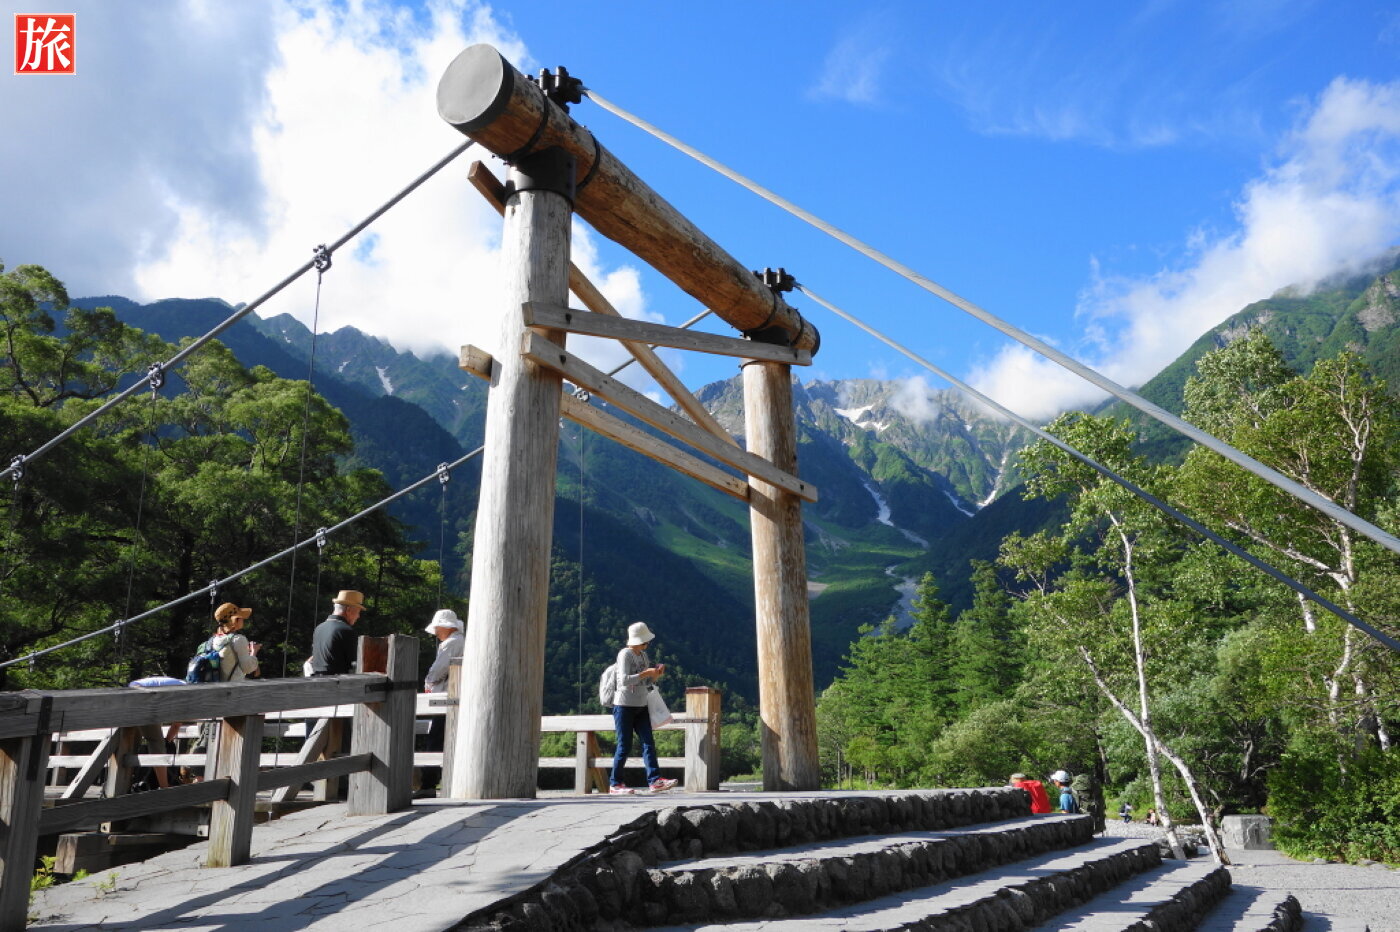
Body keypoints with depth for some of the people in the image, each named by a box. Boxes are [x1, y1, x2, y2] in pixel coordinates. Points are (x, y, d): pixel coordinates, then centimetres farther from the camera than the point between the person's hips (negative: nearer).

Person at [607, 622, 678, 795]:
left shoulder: (643, 655, 13)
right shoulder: (625, 654, -10)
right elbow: (624, 680, -22)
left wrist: (657, 674, 0)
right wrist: (645, 673, -21)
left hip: (641, 706, 7)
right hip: (624, 705, -7)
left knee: (648, 742, -2)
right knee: (624, 746, -4)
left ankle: (655, 780, -6)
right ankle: (615, 784, 5)